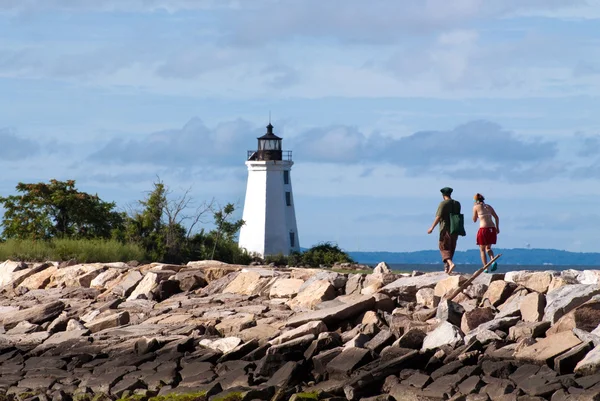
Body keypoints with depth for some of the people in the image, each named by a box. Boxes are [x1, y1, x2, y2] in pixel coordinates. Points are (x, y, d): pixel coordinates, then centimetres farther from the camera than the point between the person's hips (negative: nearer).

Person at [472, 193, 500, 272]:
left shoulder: (476, 207, 4)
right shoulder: (489, 207, 17)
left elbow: (474, 220, 10)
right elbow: (496, 217, 10)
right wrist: (497, 228, 11)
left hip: (484, 229, -5)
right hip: (492, 228, 5)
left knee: (482, 250, 8)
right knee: (488, 248, 19)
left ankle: (485, 268, -2)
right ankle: (493, 261, -7)